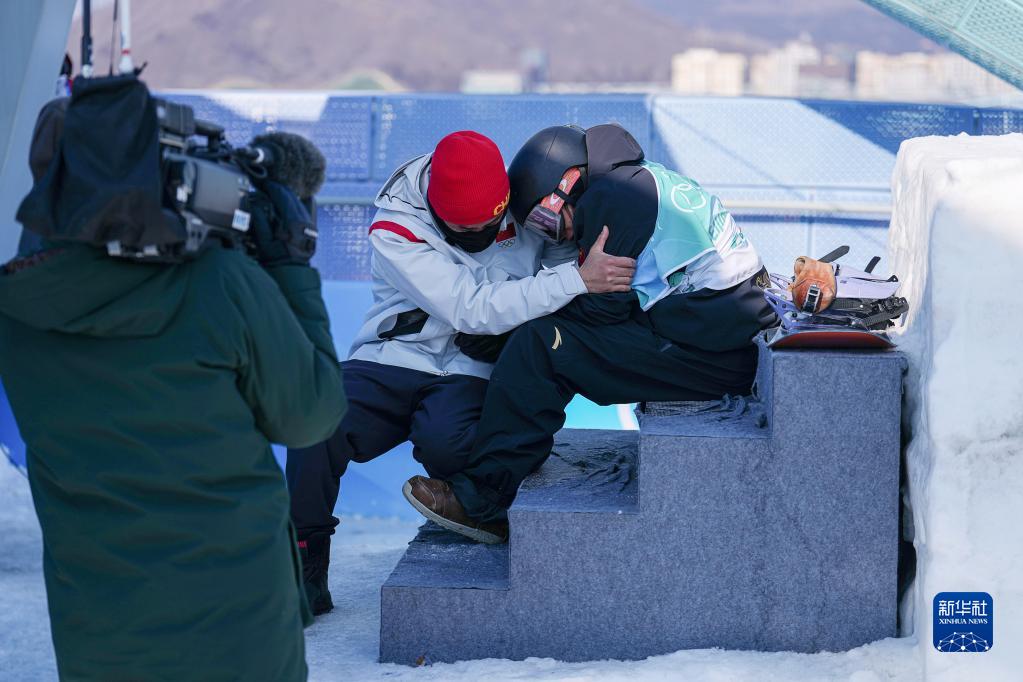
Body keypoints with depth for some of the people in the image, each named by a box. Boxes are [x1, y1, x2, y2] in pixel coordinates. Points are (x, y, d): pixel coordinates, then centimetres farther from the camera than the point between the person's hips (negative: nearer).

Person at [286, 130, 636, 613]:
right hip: (393, 362, 0)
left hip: (472, 374, 0)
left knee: (444, 442, -35)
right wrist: (577, 280, -29)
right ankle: (304, 569, -12)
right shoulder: (395, 228, -14)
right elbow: (474, 309, -24)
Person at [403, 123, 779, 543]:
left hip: (704, 352, -11)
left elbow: (602, 308, -11)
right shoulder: (649, 181, 21)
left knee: (538, 346, -11)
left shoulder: (608, 197, -10)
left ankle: (483, 502, -6)